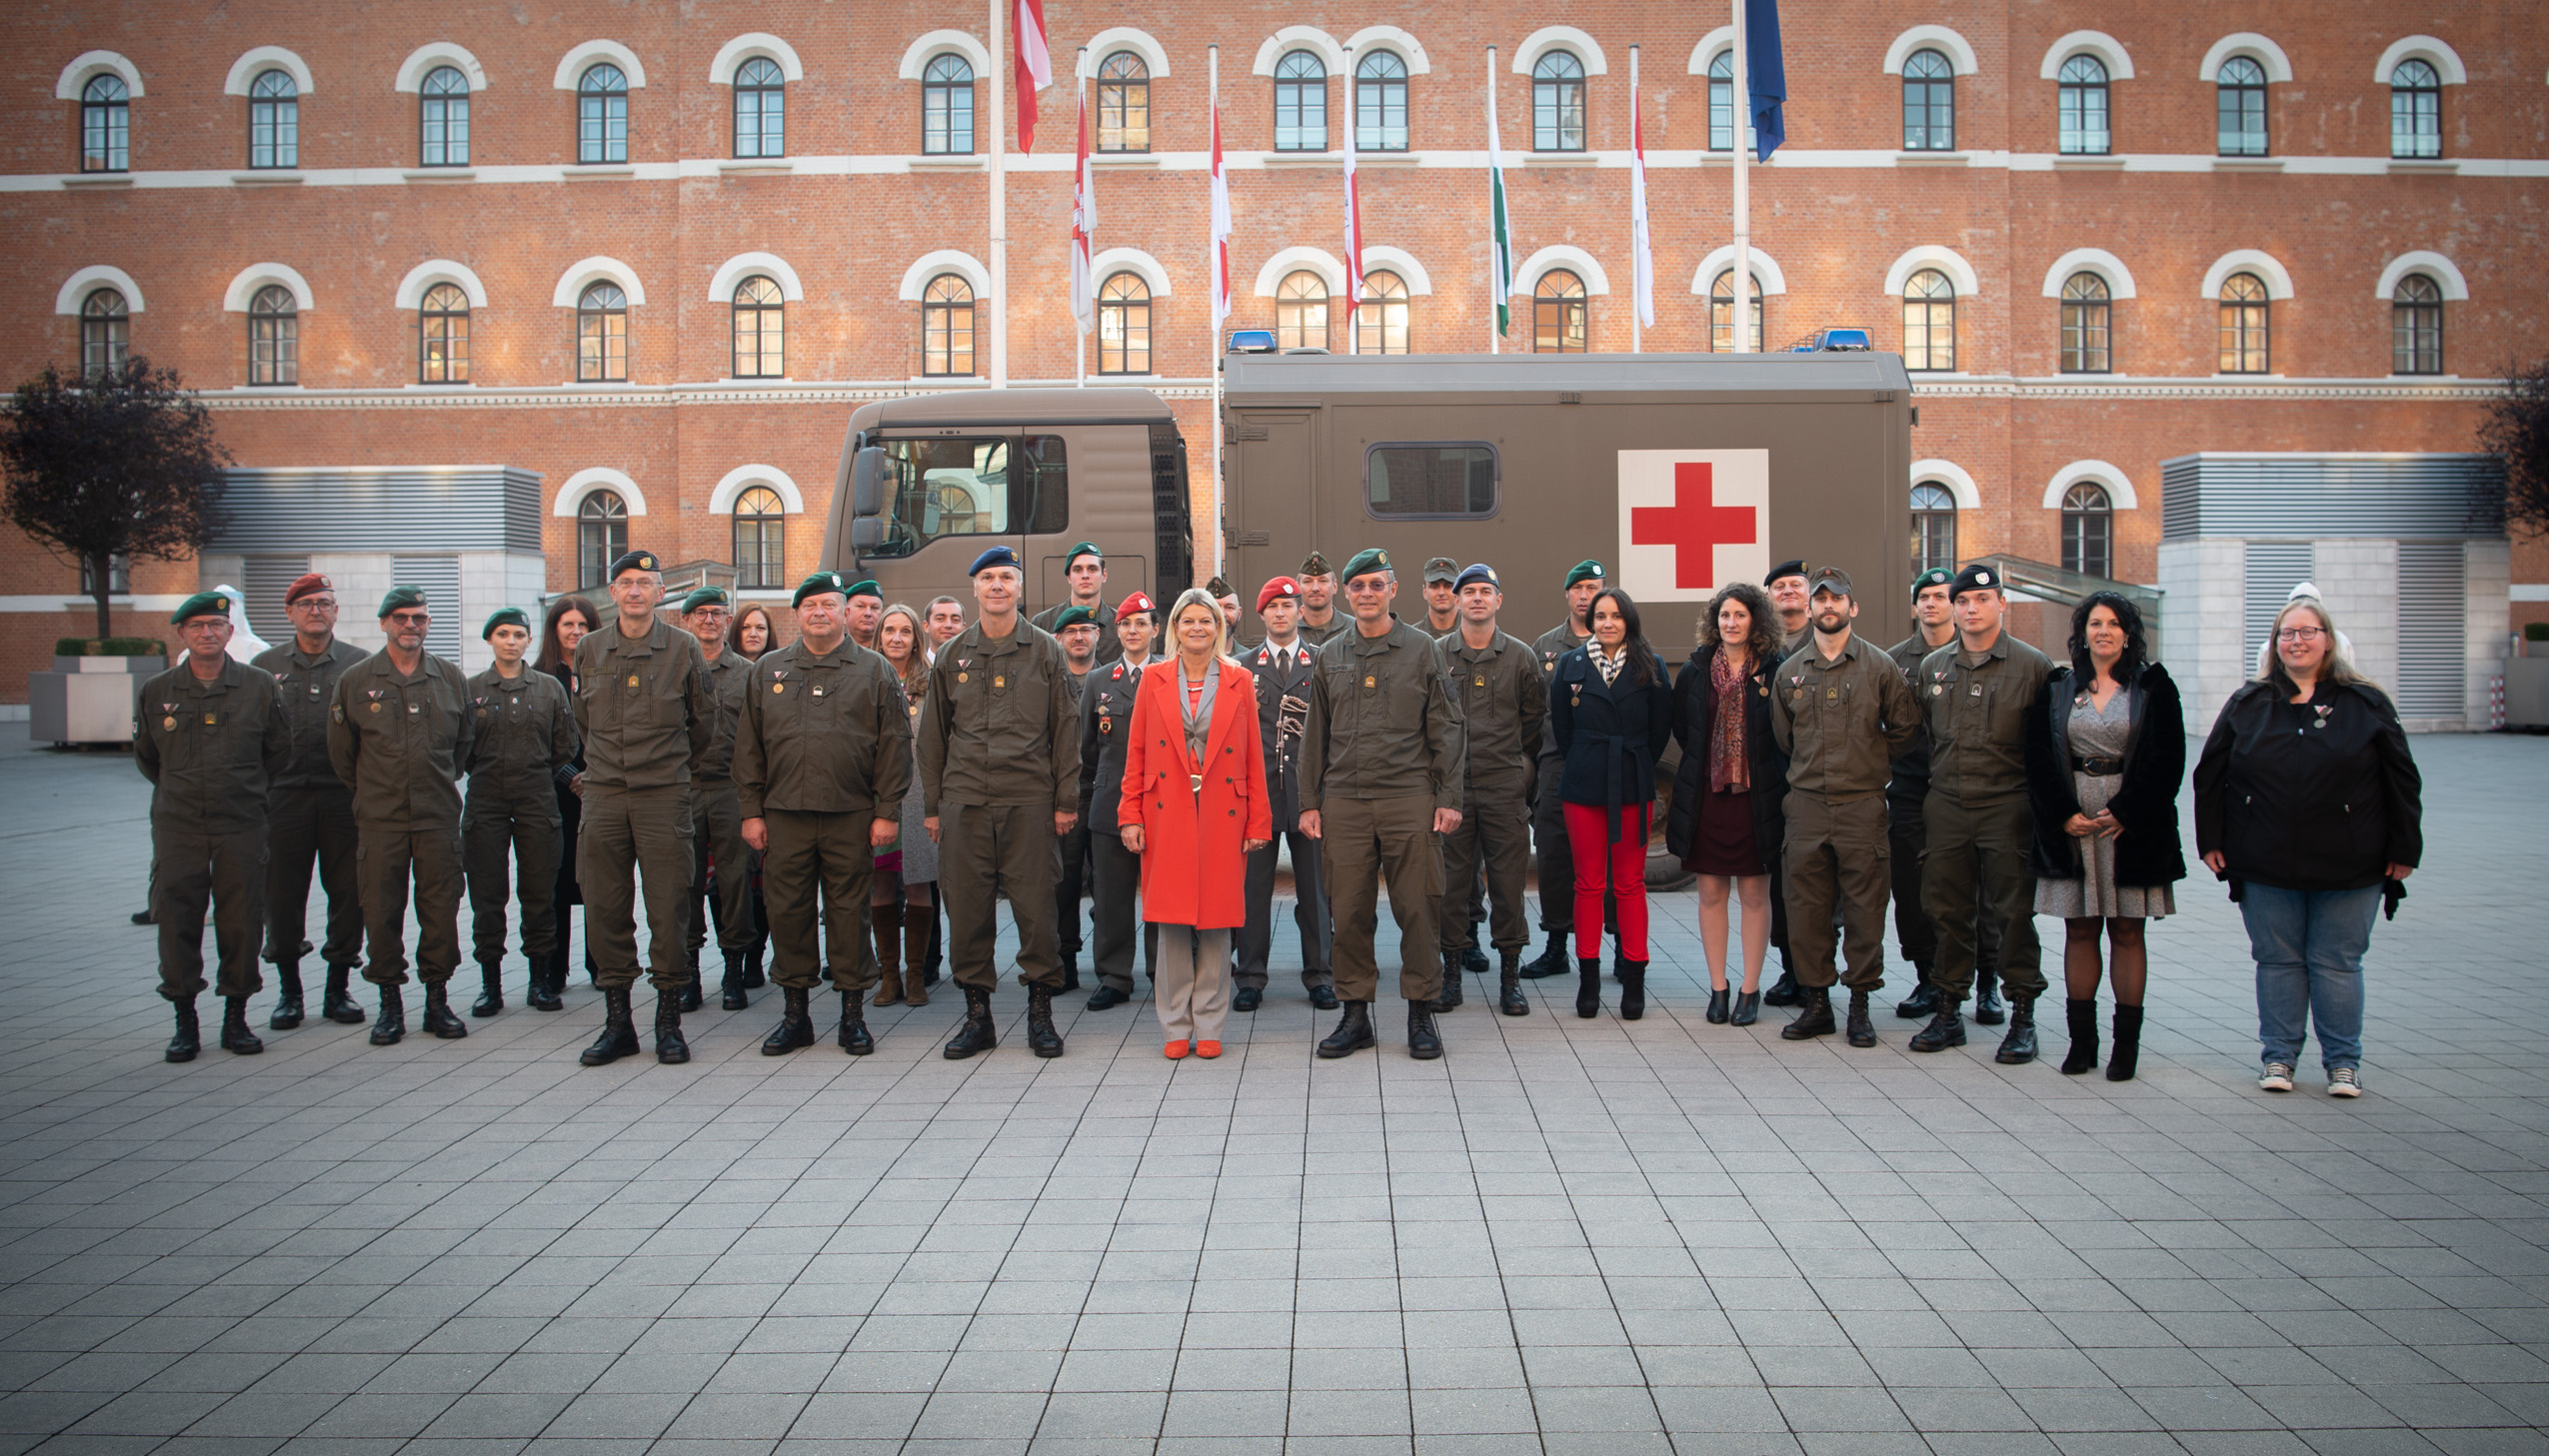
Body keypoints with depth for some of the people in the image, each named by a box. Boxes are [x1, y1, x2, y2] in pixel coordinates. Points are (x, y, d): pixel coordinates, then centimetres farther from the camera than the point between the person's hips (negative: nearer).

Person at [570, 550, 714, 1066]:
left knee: (669, 909, -2)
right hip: (603, 794, 3)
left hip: (664, 795, -2)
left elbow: (704, 720, 13)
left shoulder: (682, 648, 1)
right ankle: (617, 1020, 13)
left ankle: (669, 1019, 8)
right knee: (605, 910, 3)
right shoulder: (588, 650, 9)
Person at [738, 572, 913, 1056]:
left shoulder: (875, 671, 6)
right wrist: (751, 810, 5)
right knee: (787, 912, 5)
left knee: (849, 912, 3)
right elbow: (749, 746, 11)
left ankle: (854, 1014, 13)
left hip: (851, 817, -2)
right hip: (783, 816, 2)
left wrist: (887, 812, -5)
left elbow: (894, 745, 2)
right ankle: (795, 1012, 17)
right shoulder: (767, 671, 12)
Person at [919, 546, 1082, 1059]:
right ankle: (977, 1013, 15)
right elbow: (933, 735, 14)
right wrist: (932, 805, 9)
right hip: (964, 801, 2)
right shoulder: (951, 656, 10)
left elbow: (1065, 729, 5)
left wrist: (1065, 800, 0)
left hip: (1029, 801, -2)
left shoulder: (1045, 651, 5)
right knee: (967, 910, 3)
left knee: (1036, 907, -1)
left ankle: (1040, 1011, 12)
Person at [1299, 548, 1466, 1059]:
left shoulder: (1421, 649, 4)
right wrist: (1309, 802, 8)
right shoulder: (1329, 657, 12)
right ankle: (1356, 1013, 14)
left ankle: (1421, 1012, 11)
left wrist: (1448, 797, -3)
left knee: (1417, 910, 0)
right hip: (1344, 802, 2)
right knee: (1350, 913, 4)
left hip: (1409, 800, -2)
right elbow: (1315, 736, 14)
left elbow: (1447, 729, 3)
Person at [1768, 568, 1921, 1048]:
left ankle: (1860, 1003, 10)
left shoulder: (1879, 666, 1)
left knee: (1864, 905, 0)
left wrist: (1870, 764, 12)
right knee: (1807, 904, 3)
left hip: (1862, 804, -2)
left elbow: (1903, 726, 10)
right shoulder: (1790, 671, 9)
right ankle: (1816, 1002, 13)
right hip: (1806, 804, 2)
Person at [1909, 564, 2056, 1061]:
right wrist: (1925, 795, 12)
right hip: (1946, 807, 4)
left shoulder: (2032, 666, -1)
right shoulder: (1932, 667, 10)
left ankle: (2022, 1016, 10)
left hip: (2007, 806, -4)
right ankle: (1948, 1011, 18)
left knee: (2013, 913, -1)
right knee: (1948, 911, 8)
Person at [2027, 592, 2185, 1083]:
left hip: (2132, 824, -2)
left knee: (2127, 931, 2)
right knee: (2079, 930, 5)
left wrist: (2124, 814, -10)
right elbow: (2041, 757, 5)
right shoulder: (2059, 687, 8)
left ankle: (2126, 1042, 9)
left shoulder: (2153, 686, 2)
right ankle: (2082, 1038, 11)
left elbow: (2167, 760, -3)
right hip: (2071, 823, 2)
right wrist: (2064, 814, -7)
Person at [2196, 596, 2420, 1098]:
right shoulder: (2248, 704, 7)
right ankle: (2278, 1056, 17)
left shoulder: (2367, 704, 4)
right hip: (2266, 866, 1)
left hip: (2348, 866, -1)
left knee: (2337, 963, 4)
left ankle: (2343, 1062, 15)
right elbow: (2210, 775, 9)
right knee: (2278, 961, 7)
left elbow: (2402, 782, 4)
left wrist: (2403, 849, 0)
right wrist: (2212, 841, 3)